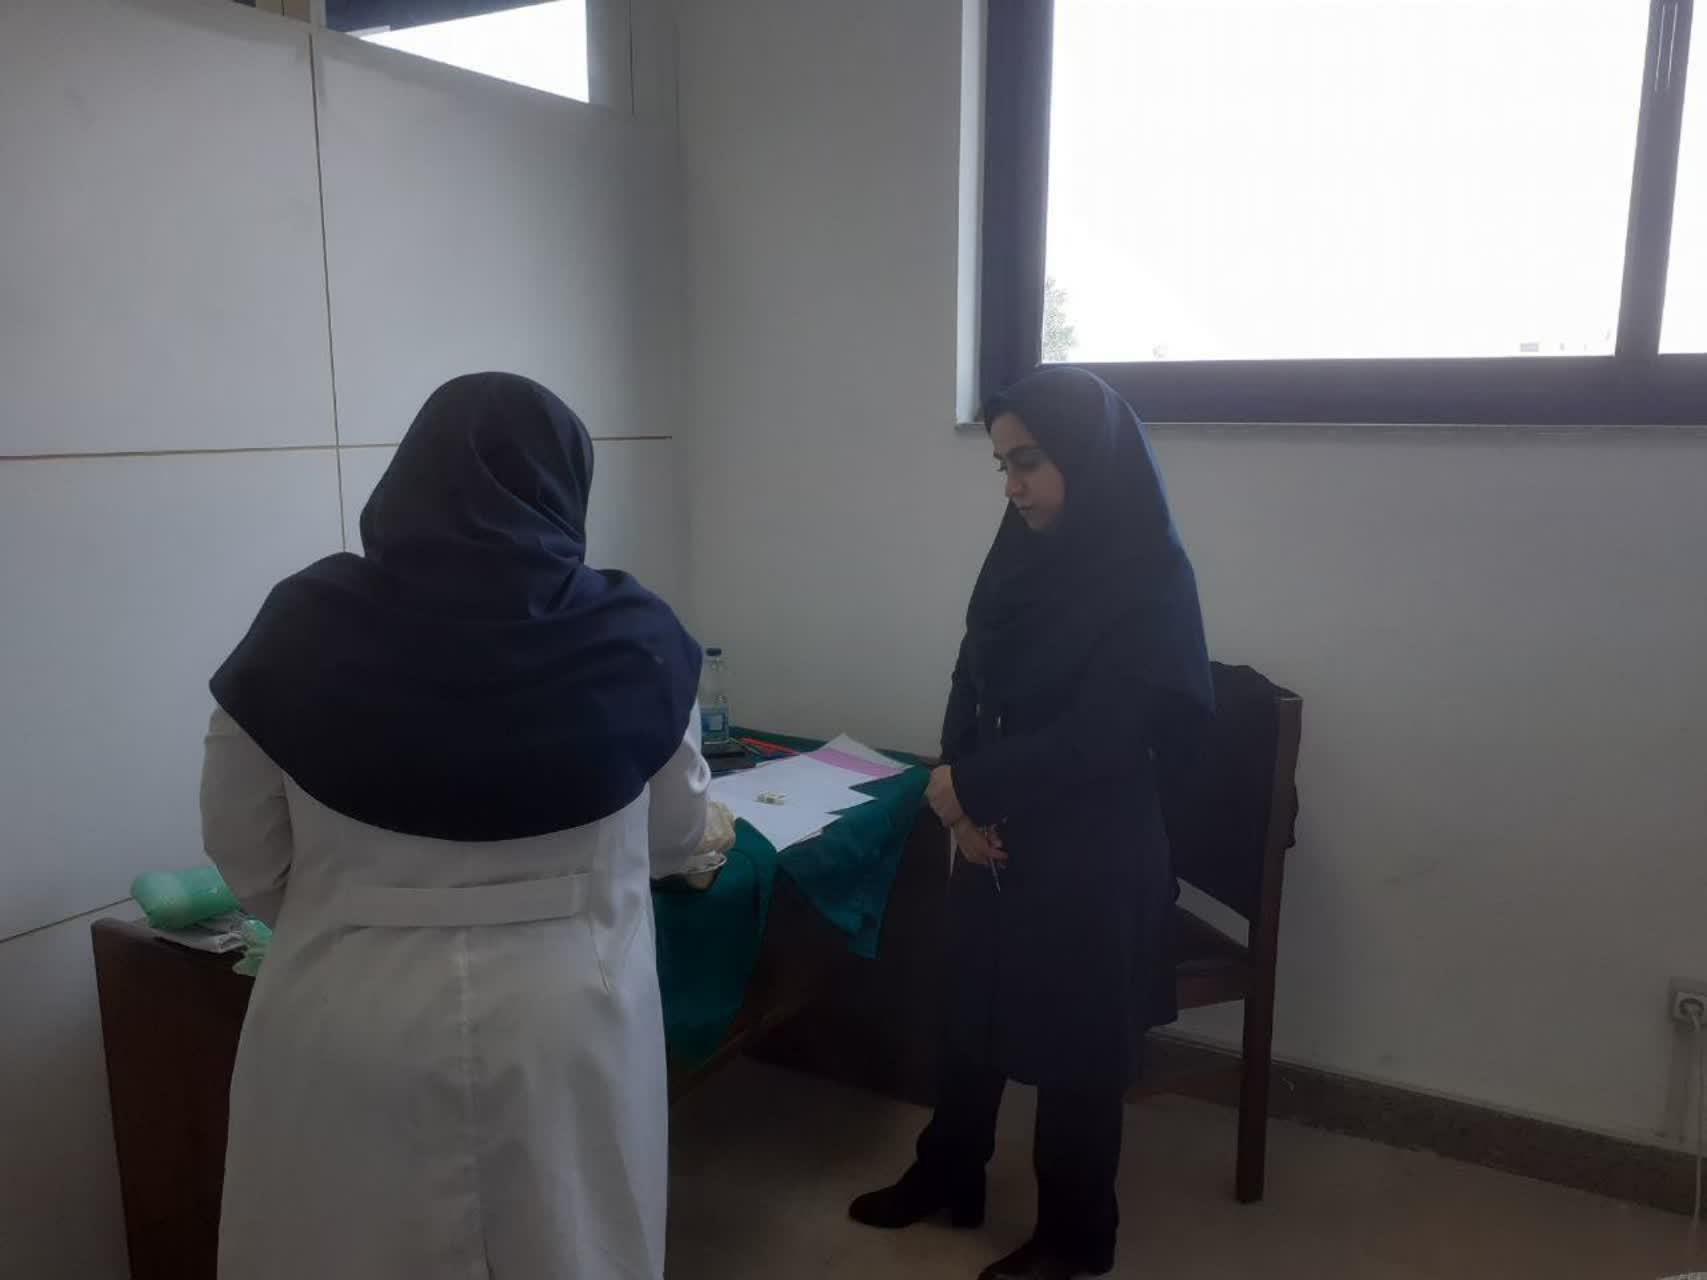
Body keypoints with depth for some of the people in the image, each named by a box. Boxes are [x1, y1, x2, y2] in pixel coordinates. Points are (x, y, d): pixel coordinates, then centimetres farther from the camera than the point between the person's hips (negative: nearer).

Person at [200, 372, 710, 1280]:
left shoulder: (304, 629, -9)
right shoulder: (632, 637, -10)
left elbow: (247, 861, 0)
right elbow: (675, 835, 4)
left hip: (353, 1034, 1)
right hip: (569, 1031, 0)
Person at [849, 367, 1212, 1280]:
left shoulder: (1149, 578, -17)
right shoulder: (1019, 550, 3)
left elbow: (1096, 739, -21)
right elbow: (970, 684, 5)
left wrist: (966, 786, -12)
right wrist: (963, 807, -10)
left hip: (1090, 851, -6)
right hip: (993, 834, 6)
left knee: (1074, 1043, 10)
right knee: (969, 1011, 19)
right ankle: (947, 1177, 42)